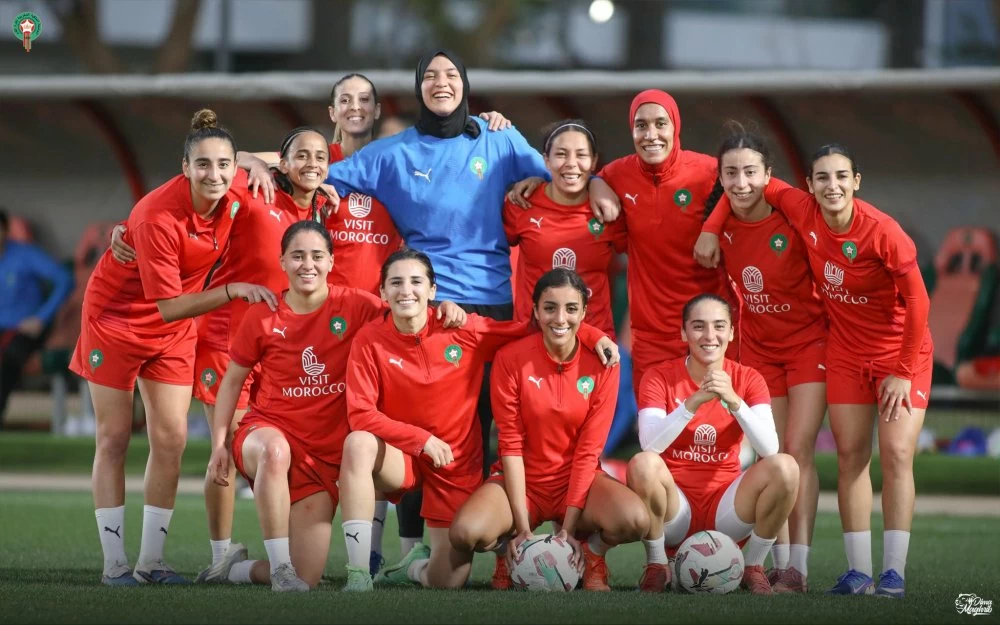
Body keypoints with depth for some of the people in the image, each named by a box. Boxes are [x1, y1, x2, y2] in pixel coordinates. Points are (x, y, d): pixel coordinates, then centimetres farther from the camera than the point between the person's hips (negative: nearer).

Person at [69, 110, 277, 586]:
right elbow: (170, 305, -28)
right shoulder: (158, 217, -32)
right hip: (116, 318, -5)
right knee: (114, 438, 1)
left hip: (174, 331, 5)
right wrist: (232, 291, -34)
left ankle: (152, 560, 7)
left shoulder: (237, 195, -16)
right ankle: (114, 562, 4)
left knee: (170, 438, 1)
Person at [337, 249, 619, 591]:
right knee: (359, 442, -37)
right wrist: (421, 439, -22)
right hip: (401, 456, -1)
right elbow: (361, 414, -16)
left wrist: (592, 335, -12)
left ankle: (414, 567, 34)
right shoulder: (370, 341, -12)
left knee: (448, 581, -8)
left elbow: (532, 328, -2)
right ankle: (359, 576, -30)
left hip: (456, 467, 1)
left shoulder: (464, 330, -11)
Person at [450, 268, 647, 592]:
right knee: (465, 533, -31)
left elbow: (588, 450, -9)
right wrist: (523, 527, -16)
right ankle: (509, 554, 7)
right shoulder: (510, 359, -11)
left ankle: (593, 553, 4)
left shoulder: (601, 363, -8)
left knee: (634, 520, -32)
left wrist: (569, 527, -16)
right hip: (521, 480, 0)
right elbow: (511, 445, -11)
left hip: (579, 479, 0)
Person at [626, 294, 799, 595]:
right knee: (643, 463, -33)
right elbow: (649, 445, -21)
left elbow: (769, 449, -15)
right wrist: (693, 402, -31)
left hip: (726, 506, 2)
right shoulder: (660, 377, -4)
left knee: (784, 466, -25)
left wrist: (733, 400, -28)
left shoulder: (748, 380, 1)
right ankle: (656, 566, -10)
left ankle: (753, 566, -4)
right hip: (675, 506, -1)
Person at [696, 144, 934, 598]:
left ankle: (894, 573, -10)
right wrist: (712, 229, -5)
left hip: (901, 352, -4)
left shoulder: (884, 232, -25)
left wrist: (904, 372, -15)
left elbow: (917, 303, -18)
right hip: (846, 352, 5)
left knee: (897, 453, -12)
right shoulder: (802, 212, -13)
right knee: (850, 456, 0)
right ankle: (859, 572, 2)